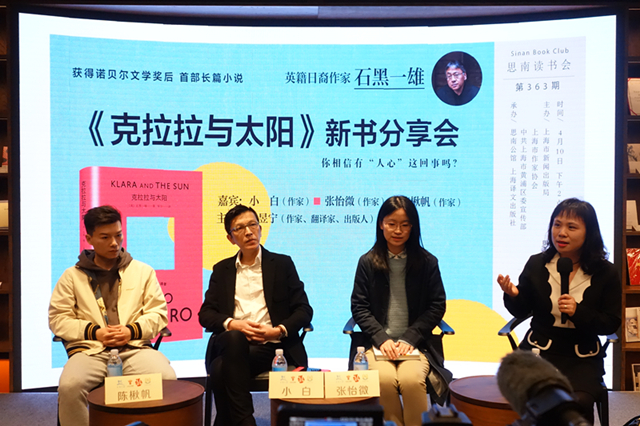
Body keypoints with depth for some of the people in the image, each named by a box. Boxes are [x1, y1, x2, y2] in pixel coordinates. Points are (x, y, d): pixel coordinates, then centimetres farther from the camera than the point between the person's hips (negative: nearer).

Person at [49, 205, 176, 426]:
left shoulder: (143, 271, 16)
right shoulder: (72, 276, 14)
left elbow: (158, 312, 12)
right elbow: (58, 318, 8)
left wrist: (132, 331, -6)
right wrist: (94, 332, -6)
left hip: (135, 348, 0)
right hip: (89, 350, 0)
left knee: (167, 379, -29)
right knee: (69, 386, -32)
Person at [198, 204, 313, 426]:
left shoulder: (282, 264, 12)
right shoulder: (222, 270, 18)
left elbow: (304, 310, 5)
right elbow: (205, 314, 10)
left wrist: (279, 330, -14)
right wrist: (232, 324, -12)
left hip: (270, 348, -2)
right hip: (232, 346, 3)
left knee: (223, 368, -33)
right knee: (234, 338, -35)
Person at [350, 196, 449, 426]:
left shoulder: (427, 262, 3)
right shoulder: (367, 262, 4)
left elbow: (437, 306, 3)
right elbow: (359, 307, 4)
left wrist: (409, 338, -8)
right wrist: (382, 338, -10)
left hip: (415, 343, 0)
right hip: (379, 342, 0)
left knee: (411, 380, -29)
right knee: (385, 380, -28)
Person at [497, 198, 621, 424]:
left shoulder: (606, 273, -3)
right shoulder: (536, 264, 0)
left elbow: (611, 324, -1)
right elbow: (521, 311, 8)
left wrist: (578, 312, -19)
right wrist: (513, 295, -15)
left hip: (582, 358, -1)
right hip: (538, 350, 1)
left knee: (578, 403, -26)